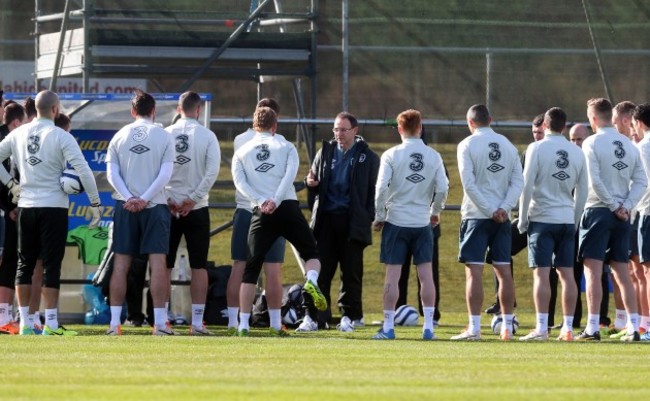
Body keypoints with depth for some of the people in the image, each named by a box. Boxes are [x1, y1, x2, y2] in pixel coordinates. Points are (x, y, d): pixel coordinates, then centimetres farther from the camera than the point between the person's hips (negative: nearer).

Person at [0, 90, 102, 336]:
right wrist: (95, 202, -6)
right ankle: (50, 323, -3)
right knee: (51, 265, -1)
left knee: (25, 264, 11)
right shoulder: (61, 137, -9)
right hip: (54, 206, -4)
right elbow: (83, 170, -14)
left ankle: (24, 322, 10)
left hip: (26, 205, 4)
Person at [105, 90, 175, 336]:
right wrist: (144, 199, -9)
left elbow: (112, 173, 0)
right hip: (155, 205, -2)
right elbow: (165, 174, -7)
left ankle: (114, 322, 2)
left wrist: (128, 198, -7)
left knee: (121, 263, 4)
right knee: (158, 262, -3)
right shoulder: (164, 137, 1)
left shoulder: (120, 136, 7)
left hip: (125, 205, 2)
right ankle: (160, 322, -8)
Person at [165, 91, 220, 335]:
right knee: (199, 266, 3)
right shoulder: (207, 136, -3)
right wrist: (193, 199, -8)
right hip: (197, 209, -1)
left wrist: (168, 200, -2)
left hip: (168, 207, 1)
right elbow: (212, 172, -10)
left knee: (164, 265, 7)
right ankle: (197, 322, -1)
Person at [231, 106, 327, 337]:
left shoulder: (241, 152, 16)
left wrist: (261, 202, -9)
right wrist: (275, 201, -12)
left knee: (251, 269, 4)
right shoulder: (286, 147, 13)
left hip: (261, 214, 1)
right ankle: (311, 281, -21)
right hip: (289, 208, -1)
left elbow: (239, 181, 0)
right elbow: (290, 175, -4)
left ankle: (243, 325, -2)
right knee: (311, 254, 14)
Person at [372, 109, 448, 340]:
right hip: (423, 223, 2)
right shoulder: (433, 156, 1)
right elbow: (443, 188, -2)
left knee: (392, 275, 1)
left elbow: (381, 188, -11)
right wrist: (435, 212, 14)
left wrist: (379, 217, 0)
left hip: (396, 221, -2)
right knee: (426, 274, 4)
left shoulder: (391, 155, -6)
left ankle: (388, 327, 1)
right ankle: (428, 327, 2)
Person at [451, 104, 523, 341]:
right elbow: (518, 181, 3)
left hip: (476, 215, -4)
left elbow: (469, 183, -12)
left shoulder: (467, 145, -4)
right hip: (502, 218, 4)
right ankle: (507, 327, 9)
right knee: (503, 270, 8)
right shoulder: (508, 145, 10)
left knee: (474, 271, -5)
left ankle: (474, 328, -10)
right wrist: (503, 208, -6)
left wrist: (490, 211, -9)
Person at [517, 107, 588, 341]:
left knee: (541, 273, -6)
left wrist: (523, 219, -1)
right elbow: (582, 191, 12)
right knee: (566, 274, 6)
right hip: (567, 219, 4)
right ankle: (568, 328, 5)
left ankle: (541, 328, -11)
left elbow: (527, 185, -8)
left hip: (542, 218, -4)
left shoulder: (537, 148, -6)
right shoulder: (577, 153, 8)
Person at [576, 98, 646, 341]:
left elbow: (594, 181, -15)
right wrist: (626, 206, -3)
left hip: (598, 211, -6)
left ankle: (592, 328, -10)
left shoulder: (592, 143, -8)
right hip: (621, 215, 6)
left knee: (593, 270, -5)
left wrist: (615, 206, -9)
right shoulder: (629, 145, 9)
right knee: (621, 271, 11)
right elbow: (640, 182, 4)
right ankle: (633, 327, 6)